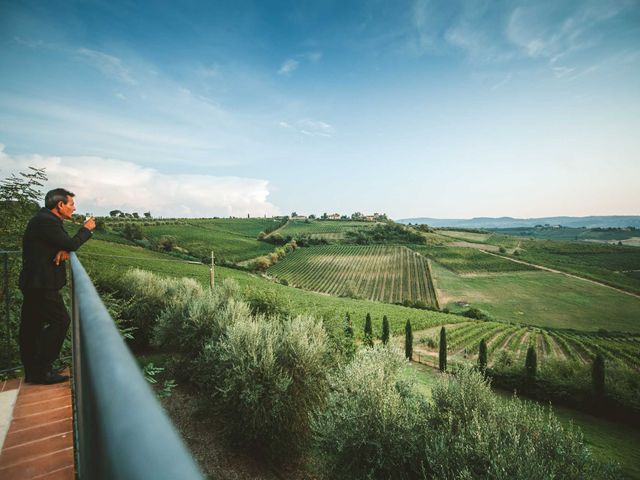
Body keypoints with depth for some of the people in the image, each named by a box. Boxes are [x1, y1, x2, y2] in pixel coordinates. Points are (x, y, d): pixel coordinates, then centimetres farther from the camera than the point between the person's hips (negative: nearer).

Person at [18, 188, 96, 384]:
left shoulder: (45, 219, 14)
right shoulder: (46, 221, -18)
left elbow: (66, 243, 13)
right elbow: (72, 244, -17)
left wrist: (64, 250, -10)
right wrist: (86, 229, -2)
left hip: (33, 282, 11)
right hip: (41, 283, -11)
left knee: (32, 326, 14)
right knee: (60, 321, -8)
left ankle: (32, 371, 25)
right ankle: (42, 370, -1)